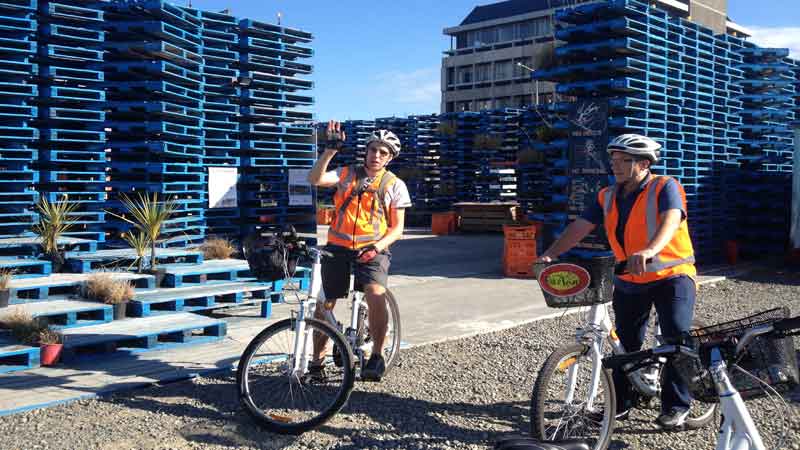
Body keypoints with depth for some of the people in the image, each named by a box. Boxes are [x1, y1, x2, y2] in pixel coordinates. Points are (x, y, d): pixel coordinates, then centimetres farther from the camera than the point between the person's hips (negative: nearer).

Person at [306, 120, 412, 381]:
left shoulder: (394, 185, 4)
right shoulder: (347, 174, 6)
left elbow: (397, 228, 2)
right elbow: (315, 179, -11)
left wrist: (377, 247, -14)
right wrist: (330, 150, -20)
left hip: (372, 251, -2)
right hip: (338, 248, 2)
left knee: (376, 295, -28)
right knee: (324, 304, 5)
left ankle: (377, 355, -11)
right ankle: (318, 357, 26)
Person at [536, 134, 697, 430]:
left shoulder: (665, 188, -12)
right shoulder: (607, 197, 4)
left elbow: (670, 221, -31)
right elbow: (579, 227, -4)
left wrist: (649, 251, -50)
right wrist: (551, 254, -18)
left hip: (671, 275, -5)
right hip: (629, 281, 5)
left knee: (677, 338, -12)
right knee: (626, 343, 9)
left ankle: (676, 405, 2)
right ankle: (620, 403, 21)